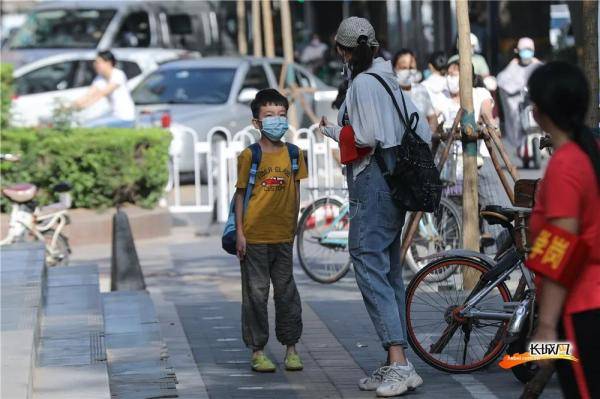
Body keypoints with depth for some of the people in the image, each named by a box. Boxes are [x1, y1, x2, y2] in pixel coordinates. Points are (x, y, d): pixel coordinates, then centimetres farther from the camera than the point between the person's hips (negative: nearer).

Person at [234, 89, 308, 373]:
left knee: (287, 292, 8)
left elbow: (295, 194, 11)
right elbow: (240, 194, -3)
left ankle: (291, 348, 16)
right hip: (254, 236, -3)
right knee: (256, 293, 2)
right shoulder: (250, 155, -5)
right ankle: (257, 351, 8)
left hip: (283, 235, 3)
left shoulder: (293, 154, 5)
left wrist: (293, 227, 9)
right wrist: (239, 233, -6)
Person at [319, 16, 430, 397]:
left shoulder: (362, 83, -11)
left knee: (370, 269, -13)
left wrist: (334, 131, -2)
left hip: (372, 183, -10)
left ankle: (400, 363, -22)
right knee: (390, 273, 12)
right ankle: (395, 365, 15)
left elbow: (367, 138, -18)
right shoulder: (391, 82, 16)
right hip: (397, 185, 10)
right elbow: (424, 134, 15)